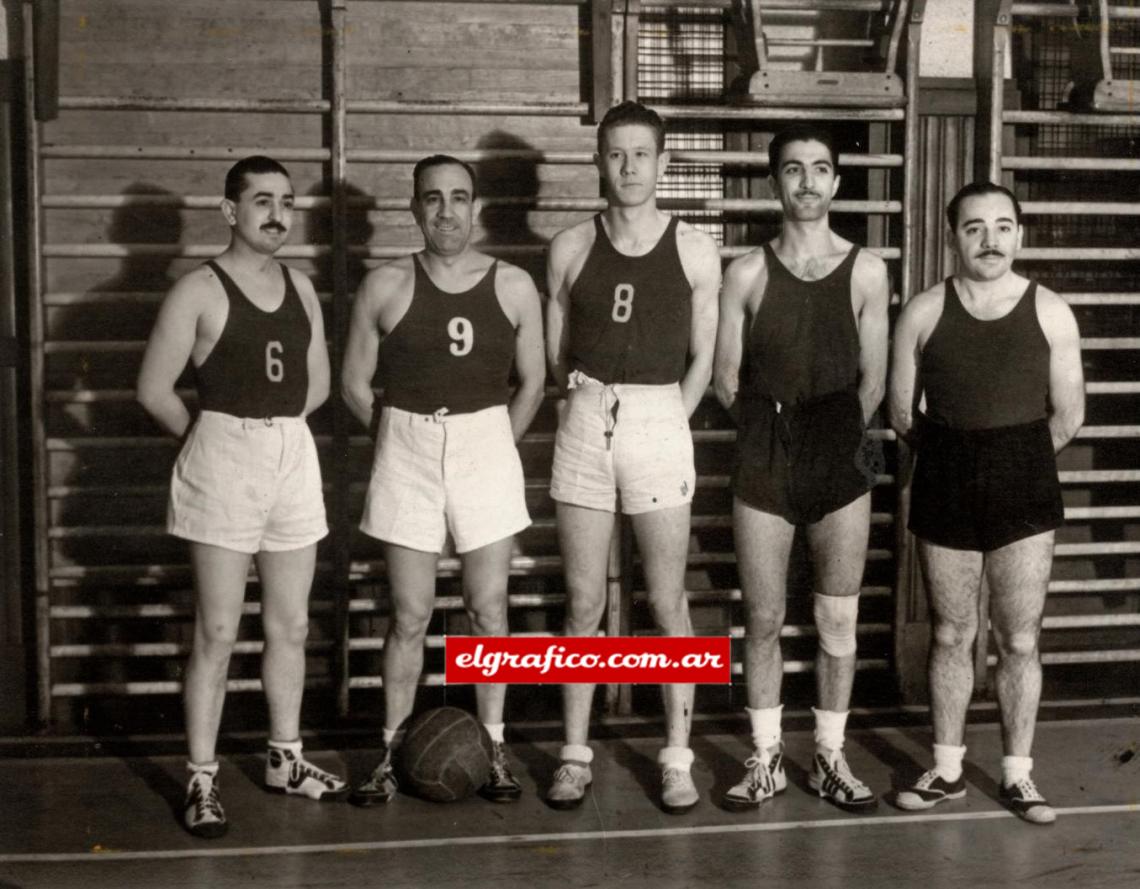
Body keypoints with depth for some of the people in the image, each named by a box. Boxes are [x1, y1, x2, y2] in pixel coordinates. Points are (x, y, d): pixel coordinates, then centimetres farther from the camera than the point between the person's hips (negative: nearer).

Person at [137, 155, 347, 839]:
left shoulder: (300, 287, 11)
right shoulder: (200, 290, -6)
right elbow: (155, 390, -6)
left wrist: (273, 427, 10)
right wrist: (212, 437, 5)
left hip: (295, 456, 6)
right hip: (223, 461, -5)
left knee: (292, 625, 11)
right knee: (218, 632, -4)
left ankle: (287, 760, 25)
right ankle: (203, 780, 4)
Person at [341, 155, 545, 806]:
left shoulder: (514, 287, 1)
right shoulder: (386, 287, 0)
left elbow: (532, 382, 8)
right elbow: (356, 381, 6)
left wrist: (494, 447, 6)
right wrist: (406, 438, 4)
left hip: (487, 447, 0)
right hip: (406, 450, 0)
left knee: (489, 610, 4)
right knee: (410, 614, 3)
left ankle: (493, 750, 16)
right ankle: (392, 754, 14)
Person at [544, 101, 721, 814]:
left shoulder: (694, 251, 2)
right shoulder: (572, 247, 5)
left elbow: (703, 357, 6)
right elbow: (555, 352, 11)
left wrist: (663, 422, 2)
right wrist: (588, 405, 5)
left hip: (661, 422, -1)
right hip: (585, 421, 1)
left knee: (669, 601, 2)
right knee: (584, 601, 5)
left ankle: (678, 758, 11)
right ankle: (576, 756, 14)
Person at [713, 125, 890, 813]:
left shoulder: (866, 271, 1)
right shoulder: (747, 274, 0)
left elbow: (873, 379, 6)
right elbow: (728, 380, 4)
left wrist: (836, 436, 6)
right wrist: (774, 428, 4)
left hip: (842, 460, 0)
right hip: (763, 460, 0)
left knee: (839, 619, 5)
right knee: (765, 618, 5)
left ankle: (831, 757, 20)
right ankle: (767, 760, 19)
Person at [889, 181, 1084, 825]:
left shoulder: (1051, 313, -2)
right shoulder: (925, 312, -1)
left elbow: (1068, 417, 2)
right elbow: (904, 413, 4)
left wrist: (1014, 460, 9)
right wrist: (958, 456, 9)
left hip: (1025, 489, -1)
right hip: (945, 486, 1)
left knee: (1020, 640, 4)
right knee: (952, 635, 10)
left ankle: (1018, 775, 17)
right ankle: (948, 770, 22)